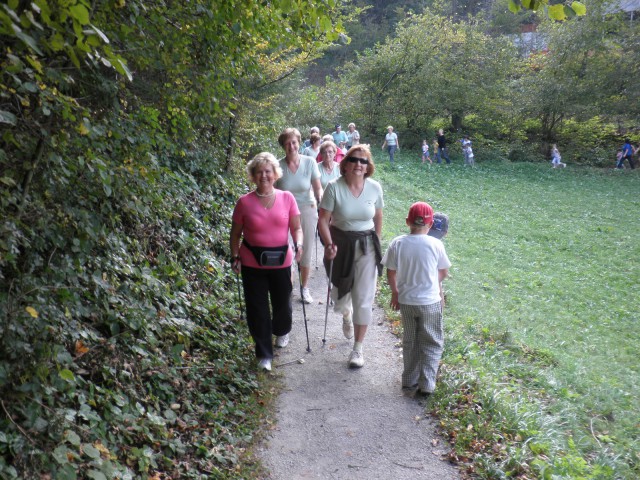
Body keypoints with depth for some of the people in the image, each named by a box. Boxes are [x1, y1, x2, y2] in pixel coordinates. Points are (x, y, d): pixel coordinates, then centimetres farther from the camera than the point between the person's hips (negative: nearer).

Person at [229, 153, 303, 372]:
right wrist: (235, 257, -3)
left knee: (282, 304, 14)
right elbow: (235, 233, 4)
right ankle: (264, 354, 20)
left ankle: (281, 332, 49)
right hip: (252, 264, -1)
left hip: (281, 262, 1)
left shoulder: (287, 198, -2)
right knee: (257, 309, 3)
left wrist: (299, 244, -16)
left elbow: (296, 228, 2)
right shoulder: (244, 202, -5)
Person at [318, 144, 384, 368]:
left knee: (363, 299, 0)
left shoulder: (375, 188, -8)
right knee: (340, 294, 15)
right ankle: (346, 315, 54)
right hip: (340, 244, 0)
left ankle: (358, 348, 15)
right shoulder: (334, 187, -15)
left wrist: (376, 243, 13)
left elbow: (378, 218, 7)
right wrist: (329, 245, -24)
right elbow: (323, 220, -12)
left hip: (366, 247, 1)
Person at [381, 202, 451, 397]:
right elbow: (444, 272, 0)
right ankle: (426, 384, 7)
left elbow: (390, 273, -2)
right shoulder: (435, 244, -13)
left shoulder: (397, 243, -9)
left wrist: (395, 292, 13)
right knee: (432, 343, 12)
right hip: (430, 302, -2)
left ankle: (409, 380, 27)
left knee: (410, 341, 19)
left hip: (406, 301, 3)